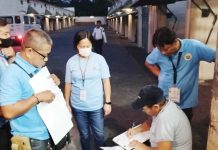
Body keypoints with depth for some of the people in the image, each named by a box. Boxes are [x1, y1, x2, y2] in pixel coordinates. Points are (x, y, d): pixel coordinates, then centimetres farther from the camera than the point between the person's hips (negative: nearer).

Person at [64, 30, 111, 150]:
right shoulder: (71, 62, -5)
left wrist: (108, 102, -6)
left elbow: (106, 81, -5)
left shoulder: (99, 59, -9)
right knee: (84, 135, 18)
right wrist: (67, 104, 6)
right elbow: (68, 84, 3)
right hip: (78, 107, 1)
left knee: (99, 134, 13)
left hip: (96, 106, -1)